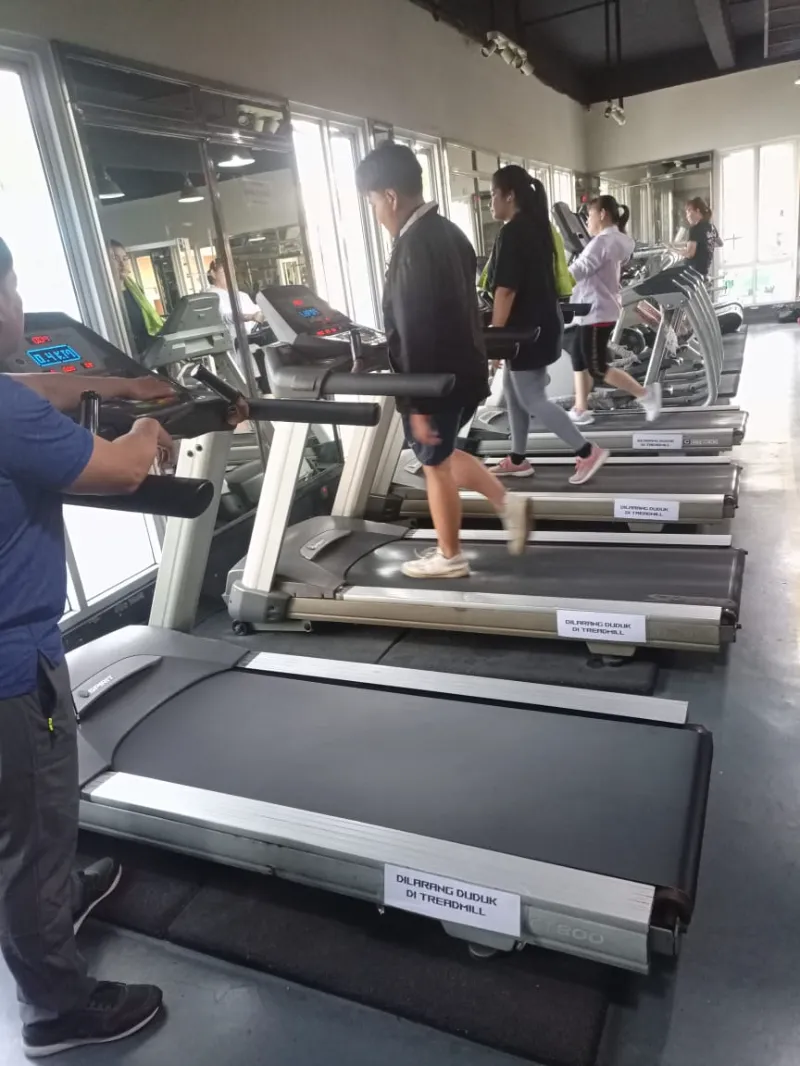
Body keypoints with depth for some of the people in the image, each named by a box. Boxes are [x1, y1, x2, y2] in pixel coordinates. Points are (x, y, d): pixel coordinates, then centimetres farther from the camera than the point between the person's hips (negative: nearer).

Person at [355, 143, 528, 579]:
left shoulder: (413, 247, -21)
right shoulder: (448, 232, 9)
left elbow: (415, 332, -23)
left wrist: (417, 402, -20)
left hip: (438, 378, -9)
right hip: (463, 368, 9)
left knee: (435, 464, 6)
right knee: (442, 454, 23)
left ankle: (449, 557, 20)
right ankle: (508, 503, 19)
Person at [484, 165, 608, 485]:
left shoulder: (512, 232, -16)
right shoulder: (536, 226, 14)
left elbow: (506, 289, -22)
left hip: (527, 327, -10)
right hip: (541, 322, 10)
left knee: (531, 398, -3)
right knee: (514, 392, 16)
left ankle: (588, 452, -2)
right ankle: (517, 459, 24)